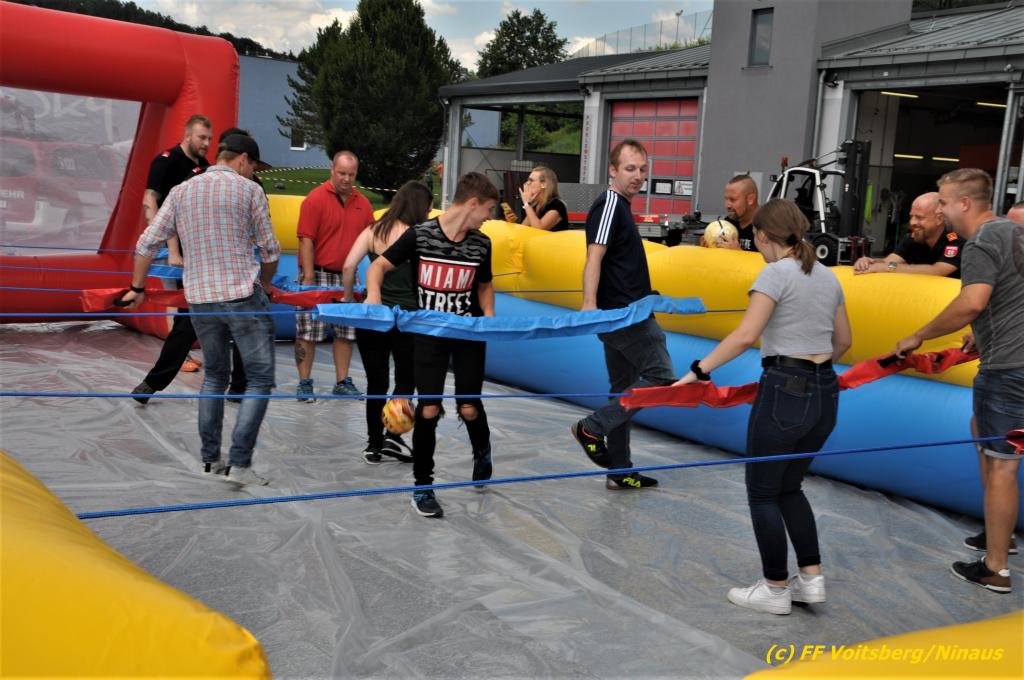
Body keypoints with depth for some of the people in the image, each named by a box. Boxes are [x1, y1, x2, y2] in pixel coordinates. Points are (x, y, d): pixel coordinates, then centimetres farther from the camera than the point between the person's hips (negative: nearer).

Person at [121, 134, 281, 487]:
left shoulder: (181, 192, 9)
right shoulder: (249, 191, -2)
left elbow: (147, 243, 8)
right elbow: (270, 250, 1)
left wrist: (137, 288, 20)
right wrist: (264, 284, 20)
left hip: (200, 298, 5)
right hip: (243, 295, -5)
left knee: (214, 375, 20)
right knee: (260, 379, 2)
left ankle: (210, 458, 20)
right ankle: (240, 462, -5)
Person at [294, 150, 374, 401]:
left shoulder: (363, 203, 8)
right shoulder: (315, 199, -8)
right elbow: (306, 241, -11)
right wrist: (308, 278, -16)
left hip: (347, 277, 5)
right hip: (318, 274, -5)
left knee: (346, 331, 9)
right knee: (309, 331, -1)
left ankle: (342, 382, 19)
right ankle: (304, 383, 7)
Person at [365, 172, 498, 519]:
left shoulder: (481, 244, -1)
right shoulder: (419, 235, -11)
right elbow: (378, 266, -8)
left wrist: (489, 316, 0)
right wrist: (373, 295, -28)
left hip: (468, 334, 2)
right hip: (429, 333, -2)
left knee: (469, 408, 0)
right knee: (428, 409, -6)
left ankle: (482, 452, 35)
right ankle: (422, 486, 11)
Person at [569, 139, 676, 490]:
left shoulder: (619, 205, 19)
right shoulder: (610, 204, -11)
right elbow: (594, 257, -22)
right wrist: (589, 304, -33)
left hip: (621, 313, 10)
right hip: (624, 313, -10)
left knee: (624, 390, 12)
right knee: (661, 377, -8)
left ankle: (619, 471, 17)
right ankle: (592, 428, -7)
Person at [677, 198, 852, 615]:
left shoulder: (776, 273, -10)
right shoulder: (827, 276, 12)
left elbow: (746, 336, -22)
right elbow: (843, 341, 21)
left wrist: (698, 371, -21)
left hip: (784, 392, -8)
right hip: (825, 396, 8)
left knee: (763, 492, 8)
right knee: (789, 487, 22)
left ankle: (776, 590, 16)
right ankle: (811, 579, 21)